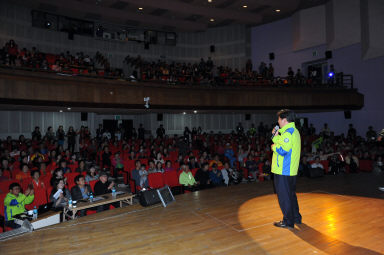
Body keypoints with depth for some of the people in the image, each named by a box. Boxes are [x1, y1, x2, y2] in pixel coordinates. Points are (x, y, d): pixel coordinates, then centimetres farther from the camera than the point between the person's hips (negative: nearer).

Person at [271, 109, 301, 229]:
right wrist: (276, 136, 9)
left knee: (284, 196, 1)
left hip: (283, 171, -10)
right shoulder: (294, 131, 15)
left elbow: (282, 150, -28)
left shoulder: (288, 133, -19)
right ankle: (296, 217, 33)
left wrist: (274, 147, -10)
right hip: (291, 170, 10)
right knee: (291, 194, 21)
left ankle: (288, 221, 11)